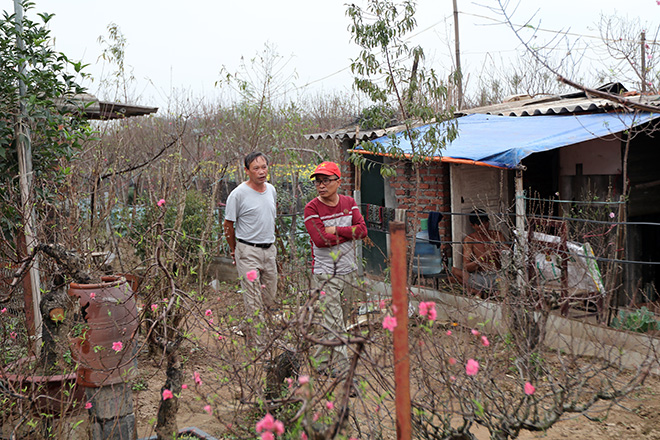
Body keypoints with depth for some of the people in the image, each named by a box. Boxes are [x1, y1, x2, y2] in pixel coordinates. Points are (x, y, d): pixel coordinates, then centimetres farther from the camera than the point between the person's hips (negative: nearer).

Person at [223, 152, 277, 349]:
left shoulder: (271, 190, 8)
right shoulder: (238, 194, -12)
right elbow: (228, 225, -3)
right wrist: (235, 251, 5)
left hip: (269, 250, 7)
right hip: (248, 252, -7)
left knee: (270, 299, 14)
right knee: (254, 302, -4)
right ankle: (260, 345, 4)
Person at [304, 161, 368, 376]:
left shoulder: (349, 203, 6)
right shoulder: (312, 208, -7)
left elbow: (362, 229, -7)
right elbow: (320, 239, -20)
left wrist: (335, 230, -15)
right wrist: (349, 233, -11)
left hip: (349, 272, 5)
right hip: (324, 274, -5)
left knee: (342, 320, 13)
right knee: (333, 322, -9)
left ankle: (322, 363, 27)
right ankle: (342, 368, -3)